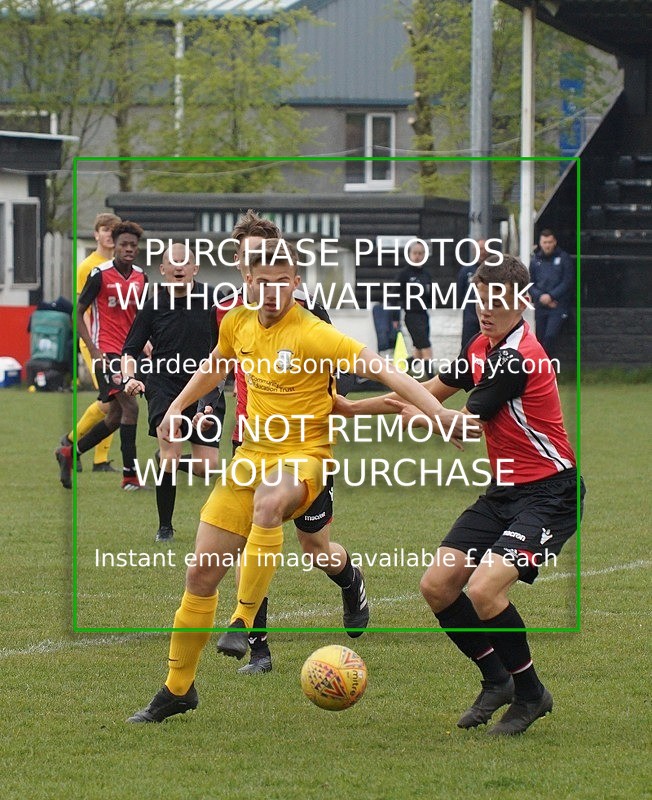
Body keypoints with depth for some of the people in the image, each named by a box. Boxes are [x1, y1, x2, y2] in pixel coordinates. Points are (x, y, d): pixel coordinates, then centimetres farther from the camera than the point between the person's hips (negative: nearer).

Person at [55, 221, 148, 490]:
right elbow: (78, 313, -8)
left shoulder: (140, 278, 7)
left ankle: (69, 453, 28)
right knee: (130, 406, -18)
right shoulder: (100, 275, -10)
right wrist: (93, 349, -17)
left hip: (128, 352, 7)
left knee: (116, 416, 10)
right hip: (107, 351, -7)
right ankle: (130, 476, -16)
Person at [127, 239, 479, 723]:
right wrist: (178, 406, 31)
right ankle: (178, 690, 18)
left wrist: (439, 413, -35)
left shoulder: (314, 334, -17)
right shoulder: (238, 324, 3)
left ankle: (245, 620, -35)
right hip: (251, 458, 6)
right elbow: (217, 366, 26)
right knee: (201, 574, 3)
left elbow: (383, 370, -25)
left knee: (268, 503, -43)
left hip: (304, 457, -6)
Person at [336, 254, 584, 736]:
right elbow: (430, 391, 21)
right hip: (504, 491, 10)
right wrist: (355, 408, 20)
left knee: (484, 589, -25)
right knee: (437, 585, 4)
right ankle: (496, 680, 22)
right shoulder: (482, 348, 8)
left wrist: (418, 415, 5)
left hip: (549, 494, -10)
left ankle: (530, 695, -3)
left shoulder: (518, 358, -21)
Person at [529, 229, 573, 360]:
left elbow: (567, 282, -5)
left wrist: (551, 296, -13)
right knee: (541, 338, 7)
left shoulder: (564, 258, 0)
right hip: (540, 307, 4)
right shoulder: (535, 260, 10)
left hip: (558, 306, -4)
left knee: (550, 336, -18)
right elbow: (530, 284, 8)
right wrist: (540, 297, -10)